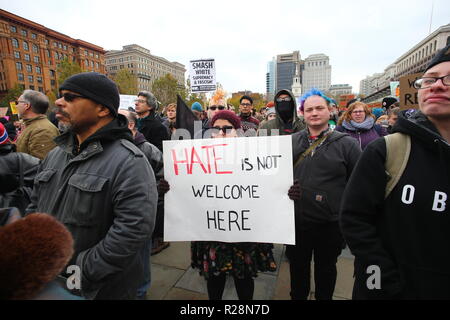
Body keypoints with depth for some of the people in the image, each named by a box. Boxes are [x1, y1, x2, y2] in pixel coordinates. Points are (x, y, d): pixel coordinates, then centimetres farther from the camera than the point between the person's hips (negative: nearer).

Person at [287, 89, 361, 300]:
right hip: (296, 221, 2)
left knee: (326, 267, 22)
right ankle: (298, 296, 47)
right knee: (297, 266, 22)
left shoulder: (346, 144, -7)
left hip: (331, 224, -2)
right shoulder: (291, 142, 1)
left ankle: (324, 297, 47)